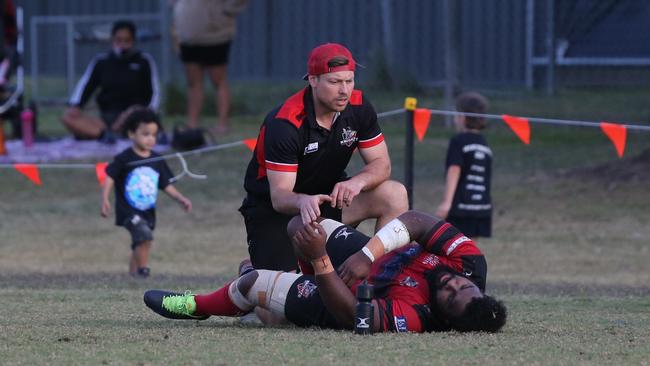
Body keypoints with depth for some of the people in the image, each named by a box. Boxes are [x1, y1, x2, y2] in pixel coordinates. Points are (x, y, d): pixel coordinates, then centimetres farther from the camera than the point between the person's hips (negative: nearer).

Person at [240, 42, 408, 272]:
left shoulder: (358, 107, -12)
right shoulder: (284, 124, -29)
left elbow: (381, 164, -7)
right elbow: (279, 195, -31)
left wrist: (358, 182, -31)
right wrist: (304, 201, -55)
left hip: (327, 195, 5)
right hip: (273, 208, -5)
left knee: (394, 195, -17)